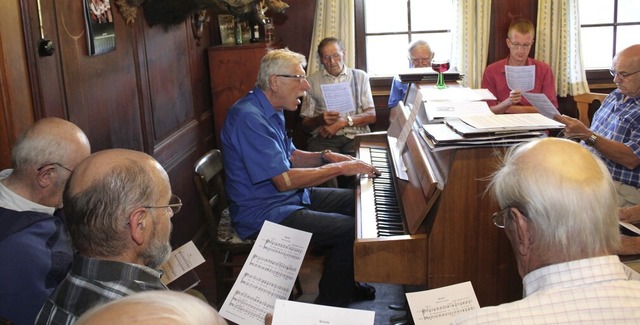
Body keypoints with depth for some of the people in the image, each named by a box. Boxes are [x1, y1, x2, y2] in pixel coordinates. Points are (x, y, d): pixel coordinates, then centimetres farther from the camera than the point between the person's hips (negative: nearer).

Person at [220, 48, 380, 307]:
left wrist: (326, 157, 0)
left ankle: (344, 283, 25)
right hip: (264, 213, -11)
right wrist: (340, 168, -21)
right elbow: (284, 180, -27)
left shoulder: (270, 111, 9)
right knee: (348, 229, -20)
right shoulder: (249, 117, -24)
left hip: (290, 197, 11)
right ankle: (329, 309, -1)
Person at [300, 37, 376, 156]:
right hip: (323, 137, -1)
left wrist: (343, 122, -8)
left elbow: (371, 116, 7)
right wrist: (320, 119, -11)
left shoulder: (360, 76, 16)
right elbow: (305, 125, 12)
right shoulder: (312, 81, 14)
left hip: (355, 135, 1)